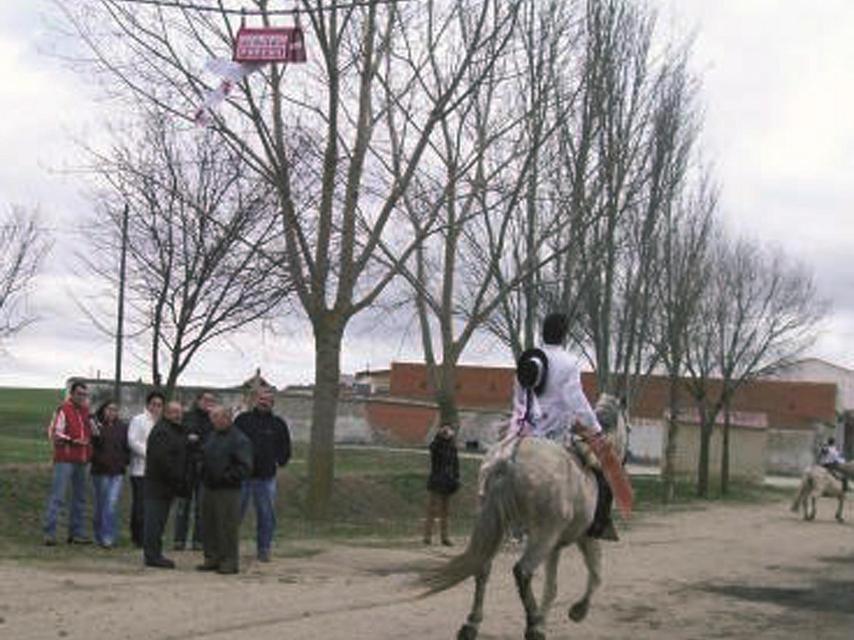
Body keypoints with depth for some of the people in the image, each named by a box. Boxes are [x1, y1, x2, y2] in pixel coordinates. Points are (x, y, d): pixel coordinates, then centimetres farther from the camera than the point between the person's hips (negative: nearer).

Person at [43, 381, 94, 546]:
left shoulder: (86, 411, 14)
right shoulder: (63, 410, -7)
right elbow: (54, 434, -12)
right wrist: (72, 441, -21)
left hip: (81, 461, 7)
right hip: (65, 460, -7)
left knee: (80, 497, 10)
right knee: (57, 496, -10)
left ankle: (77, 533, 16)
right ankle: (49, 533, -9)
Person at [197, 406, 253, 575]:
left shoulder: (239, 440, -9)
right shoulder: (212, 437, 16)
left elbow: (245, 467, -14)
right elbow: (204, 458, 27)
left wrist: (227, 477, -17)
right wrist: (204, 475, 11)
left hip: (228, 491, -8)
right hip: (209, 489, 8)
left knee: (228, 526, -5)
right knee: (209, 525, 11)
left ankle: (229, 561, 0)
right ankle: (212, 558, 20)